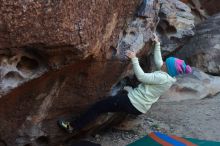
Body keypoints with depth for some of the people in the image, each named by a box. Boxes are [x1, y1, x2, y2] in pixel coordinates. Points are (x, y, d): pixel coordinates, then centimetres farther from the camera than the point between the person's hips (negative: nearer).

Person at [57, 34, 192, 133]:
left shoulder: (163, 78, -21)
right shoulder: (168, 75, 7)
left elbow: (141, 77, -22)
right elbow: (158, 61, 20)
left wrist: (134, 59, -18)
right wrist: (157, 44, 23)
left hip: (133, 103, -9)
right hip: (140, 107, 9)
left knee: (99, 106, -3)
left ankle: (73, 126, 4)